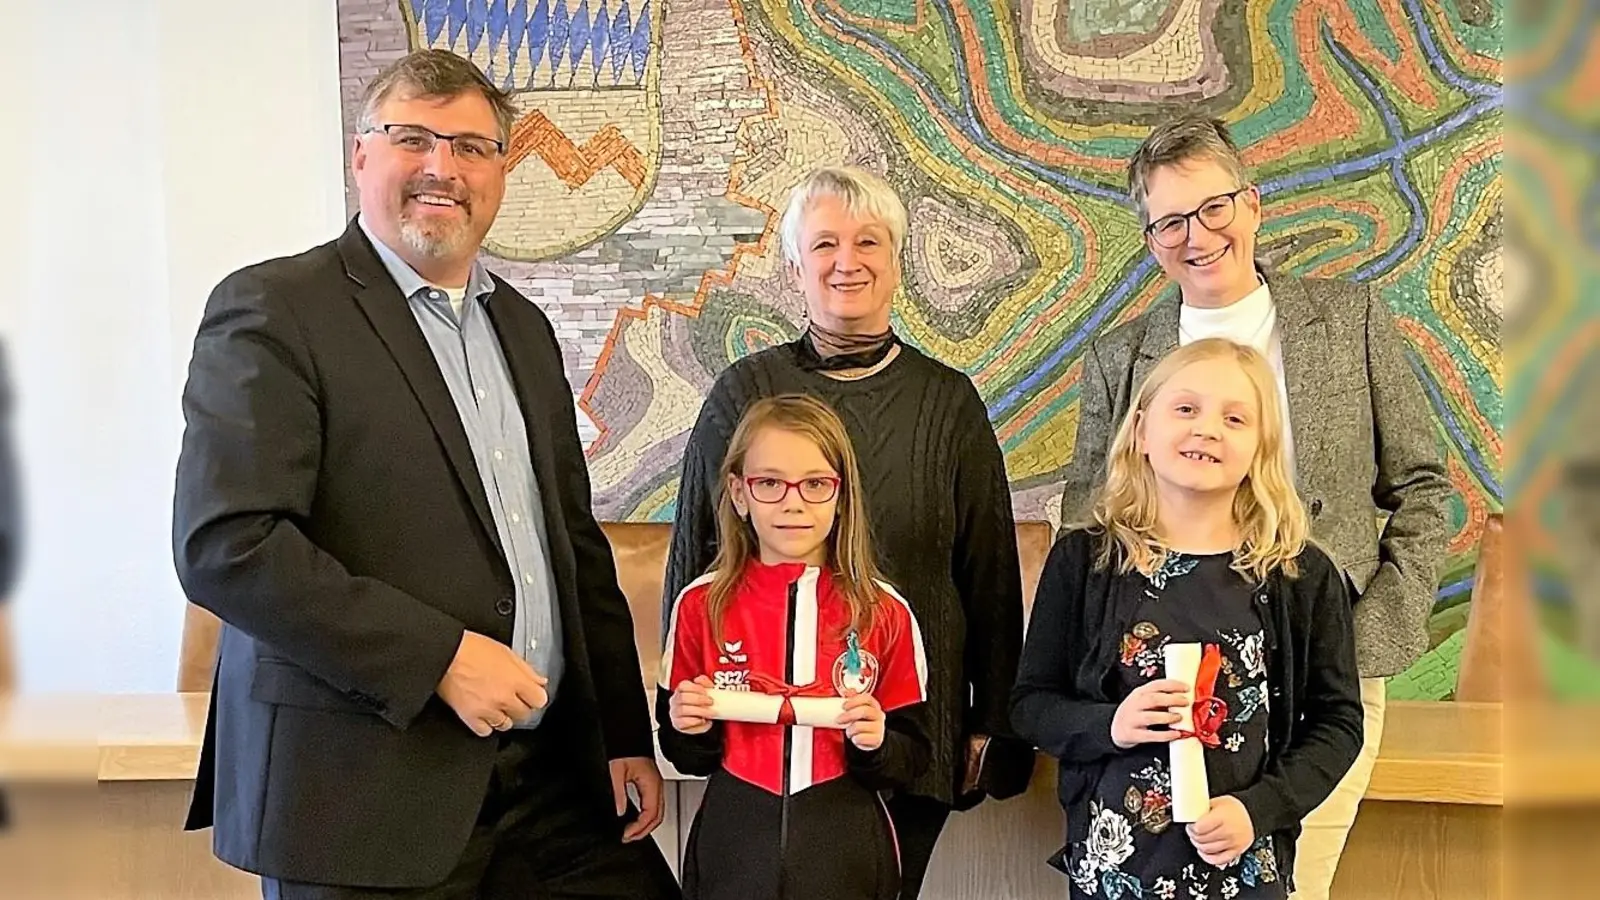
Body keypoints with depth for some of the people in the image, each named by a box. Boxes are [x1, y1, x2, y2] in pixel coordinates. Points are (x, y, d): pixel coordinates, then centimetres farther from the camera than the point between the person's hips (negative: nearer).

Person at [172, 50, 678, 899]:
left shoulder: (524, 327, 13)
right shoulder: (273, 309, -7)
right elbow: (223, 545, -17)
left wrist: (625, 733, 11)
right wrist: (438, 657, -19)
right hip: (364, 796, -6)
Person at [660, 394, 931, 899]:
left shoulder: (883, 612, -4)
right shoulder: (702, 605, -2)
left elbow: (912, 761, 2)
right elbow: (687, 757, 7)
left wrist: (877, 743, -17)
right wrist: (691, 730, -14)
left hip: (847, 854, 0)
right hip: (732, 852, 1)